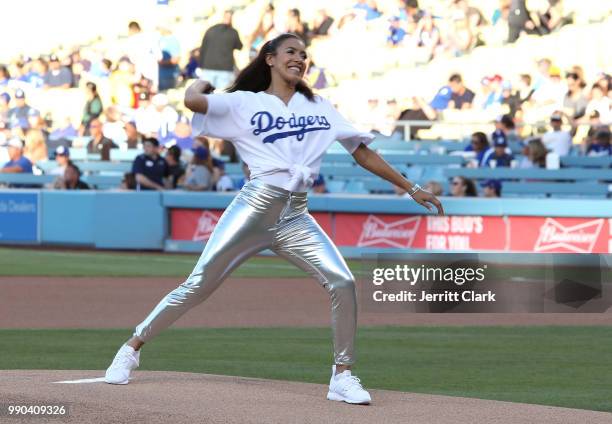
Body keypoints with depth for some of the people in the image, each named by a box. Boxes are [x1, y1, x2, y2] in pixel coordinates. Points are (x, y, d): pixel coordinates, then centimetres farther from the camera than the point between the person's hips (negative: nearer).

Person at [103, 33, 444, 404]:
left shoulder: (320, 108, 18)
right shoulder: (244, 103, 6)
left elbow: (363, 153, 17)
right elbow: (192, 100, -10)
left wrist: (411, 188, 14)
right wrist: (201, 83, 13)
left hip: (296, 217, 3)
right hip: (254, 207, -3)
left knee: (343, 282, -16)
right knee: (198, 286, -4)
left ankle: (343, 376, -4)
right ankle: (133, 347, 10)